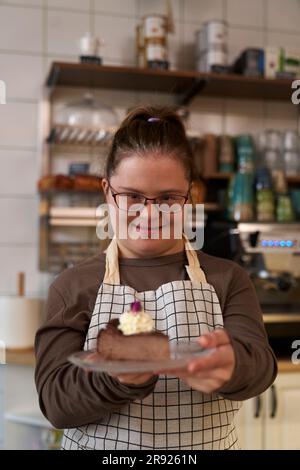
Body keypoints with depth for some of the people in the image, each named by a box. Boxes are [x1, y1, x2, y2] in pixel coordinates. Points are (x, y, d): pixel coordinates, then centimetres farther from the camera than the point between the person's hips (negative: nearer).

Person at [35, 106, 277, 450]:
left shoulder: (228, 280, -7)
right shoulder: (72, 287, -10)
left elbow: (259, 363, -21)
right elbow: (55, 401, -17)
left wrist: (230, 364, -44)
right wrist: (119, 378, -36)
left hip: (210, 442, 1)